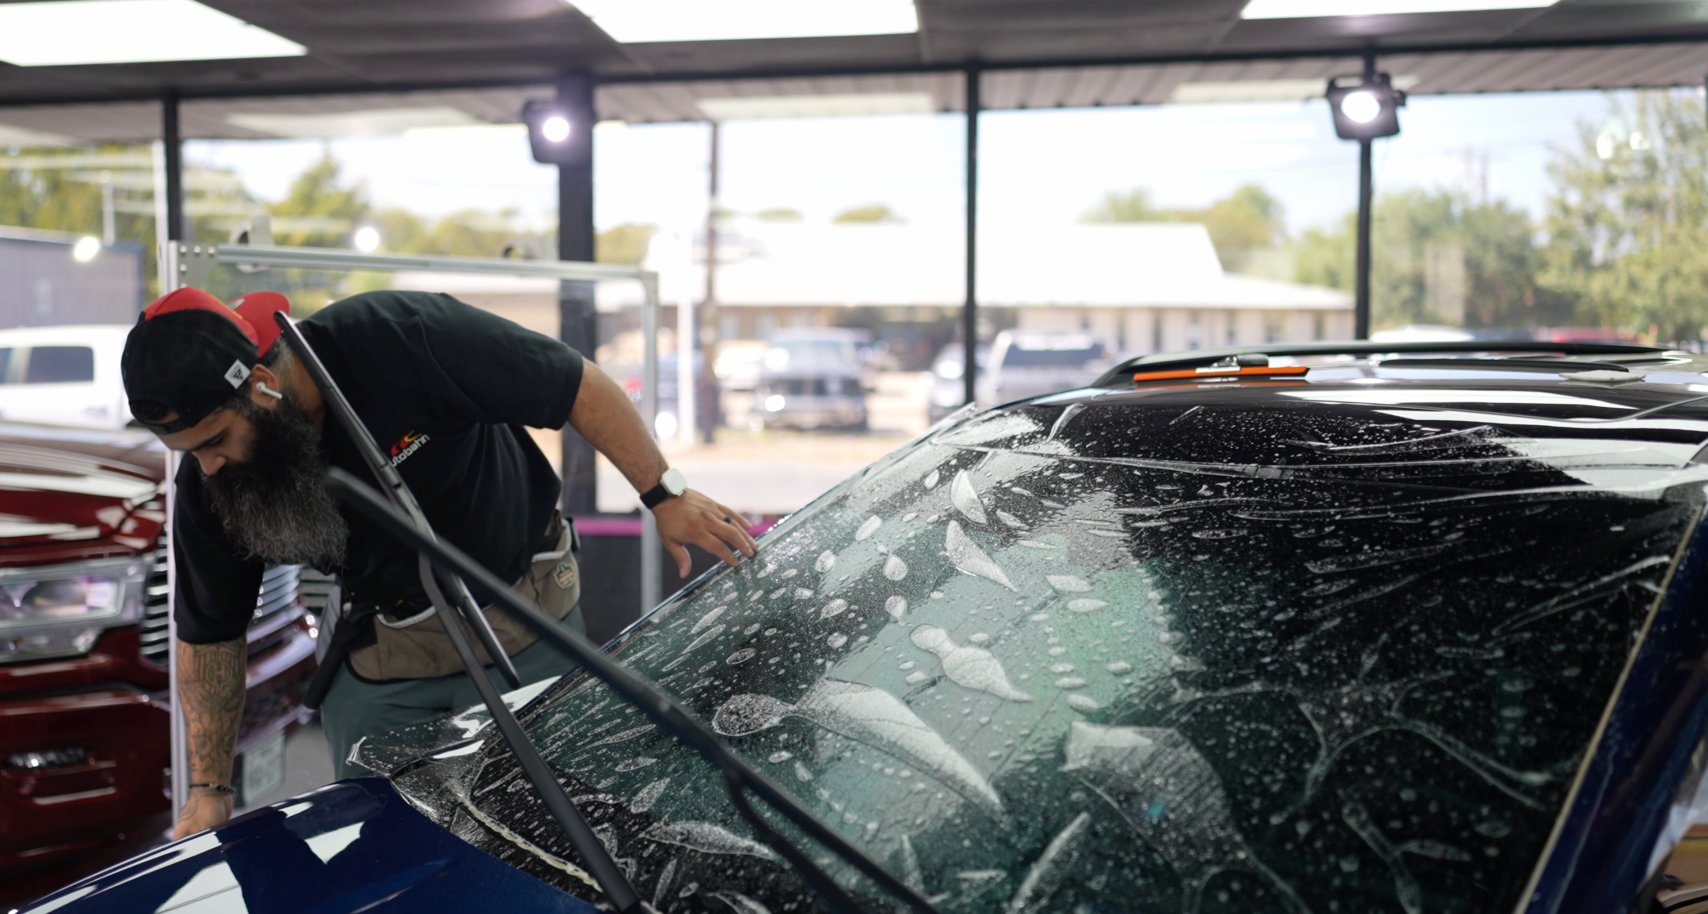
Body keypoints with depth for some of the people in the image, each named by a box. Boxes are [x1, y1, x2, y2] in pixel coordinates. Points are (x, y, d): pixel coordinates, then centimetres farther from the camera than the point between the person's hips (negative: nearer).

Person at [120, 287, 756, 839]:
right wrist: (208, 788, -3)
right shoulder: (205, 488, -13)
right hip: (379, 667, 4)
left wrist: (666, 495, -21)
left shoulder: (402, 338, -30)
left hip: (525, 637, -3)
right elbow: (208, 636, -1)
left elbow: (581, 387, -23)